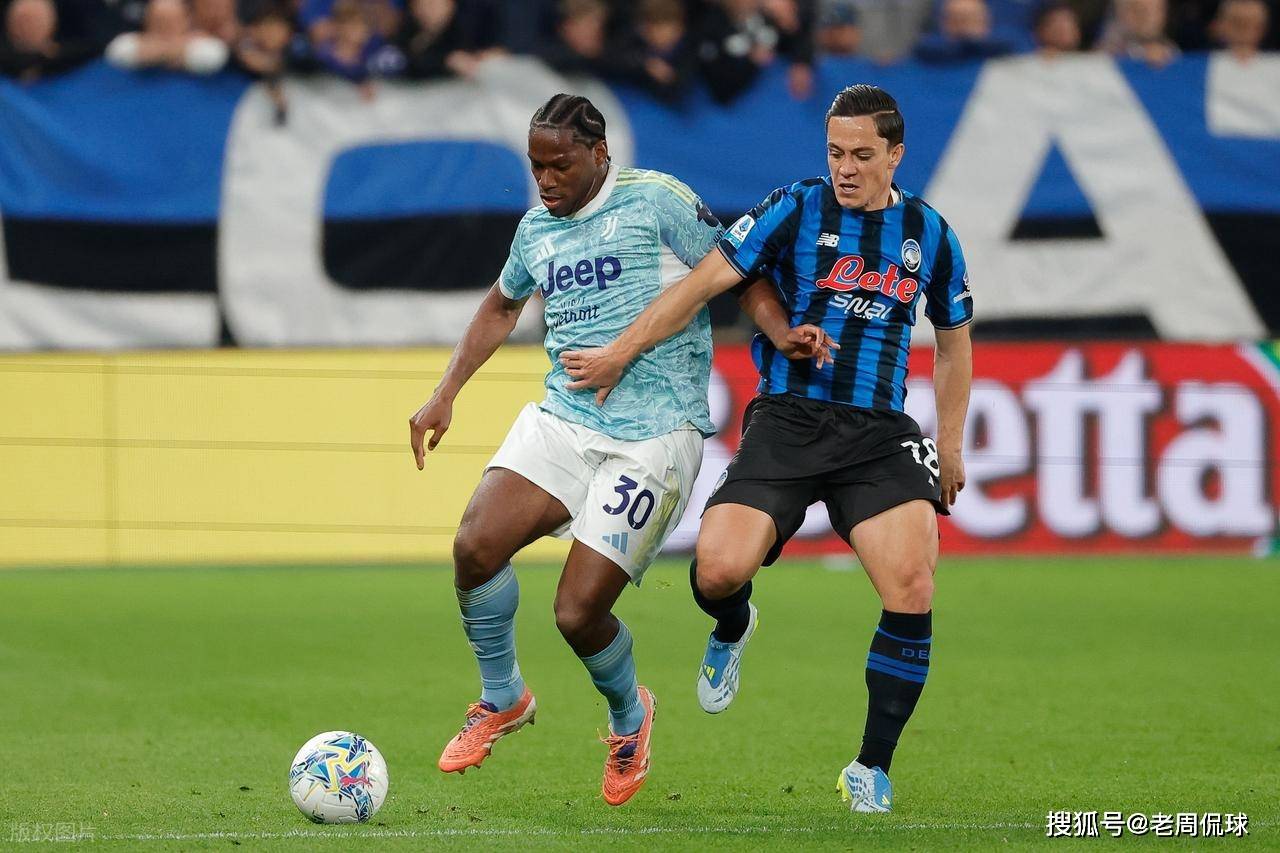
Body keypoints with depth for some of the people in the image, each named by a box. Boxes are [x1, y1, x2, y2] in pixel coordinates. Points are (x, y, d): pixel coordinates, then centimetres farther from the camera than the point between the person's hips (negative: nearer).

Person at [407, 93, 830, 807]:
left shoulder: (655, 201, -5)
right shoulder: (536, 228, 13)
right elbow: (502, 307, 31)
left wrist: (782, 334, -19)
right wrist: (446, 395, 24)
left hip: (655, 436, -5)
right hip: (562, 420, 5)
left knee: (578, 612, -12)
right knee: (476, 544, -19)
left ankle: (629, 717, 23)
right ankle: (503, 698, 7)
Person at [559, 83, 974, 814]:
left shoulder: (929, 233, 9)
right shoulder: (797, 210, 1)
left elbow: (954, 340, 23)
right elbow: (706, 282, -2)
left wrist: (950, 445, 19)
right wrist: (620, 354, -5)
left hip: (879, 434, 1)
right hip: (786, 420, -1)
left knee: (912, 589, -17)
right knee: (719, 570, -20)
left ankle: (873, 771, -2)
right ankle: (733, 631, 22)